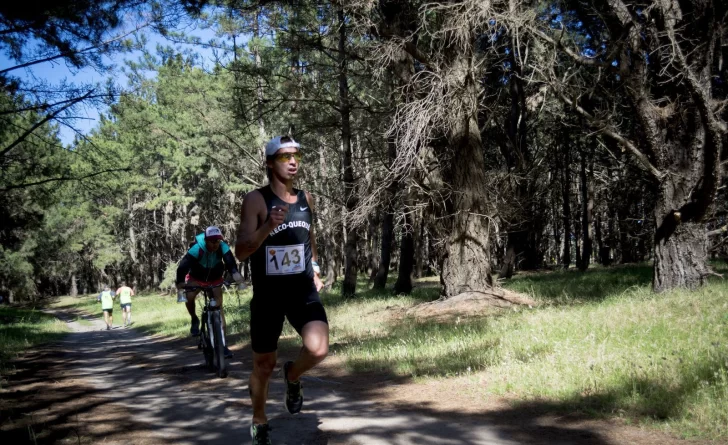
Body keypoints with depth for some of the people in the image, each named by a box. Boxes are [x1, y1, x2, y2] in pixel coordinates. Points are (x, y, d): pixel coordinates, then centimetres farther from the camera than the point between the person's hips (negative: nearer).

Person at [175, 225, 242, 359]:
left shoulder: (223, 247, -27)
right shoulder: (197, 249, -32)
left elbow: (230, 261, -40)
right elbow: (183, 265, -40)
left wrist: (235, 273, -62)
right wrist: (180, 282, -56)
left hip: (215, 279, 1)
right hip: (196, 277, -1)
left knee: (219, 308, -8)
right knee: (188, 297, -29)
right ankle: (195, 320, 3)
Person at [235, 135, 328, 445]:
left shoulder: (306, 198, 4)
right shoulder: (256, 200, -12)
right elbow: (240, 252, -19)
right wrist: (268, 227, -34)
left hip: (304, 291, 3)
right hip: (267, 295, -3)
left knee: (318, 349, -21)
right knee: (264, 366, 9)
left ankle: (293, 376, 15)